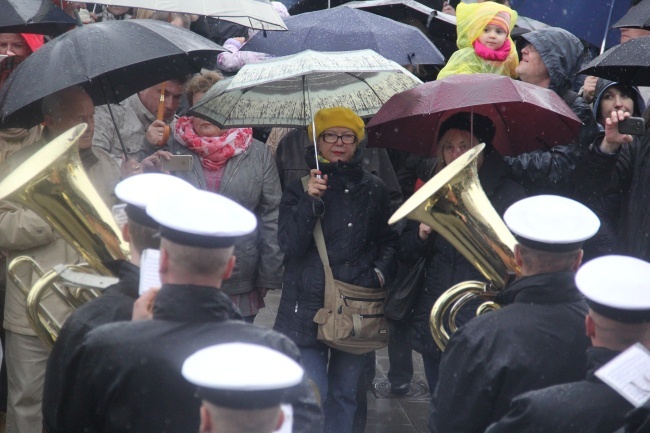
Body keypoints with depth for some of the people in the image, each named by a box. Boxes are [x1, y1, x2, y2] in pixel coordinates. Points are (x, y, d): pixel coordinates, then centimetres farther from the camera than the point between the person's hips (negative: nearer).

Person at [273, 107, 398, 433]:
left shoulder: (372, 190, 8)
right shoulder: (299, 189, 2)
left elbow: (389, 241, 16)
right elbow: (290, 244, -8)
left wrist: (380, 272, -3)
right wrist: (310, 201, -18)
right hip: (309, 305, -2)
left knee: (344, 394, 10)